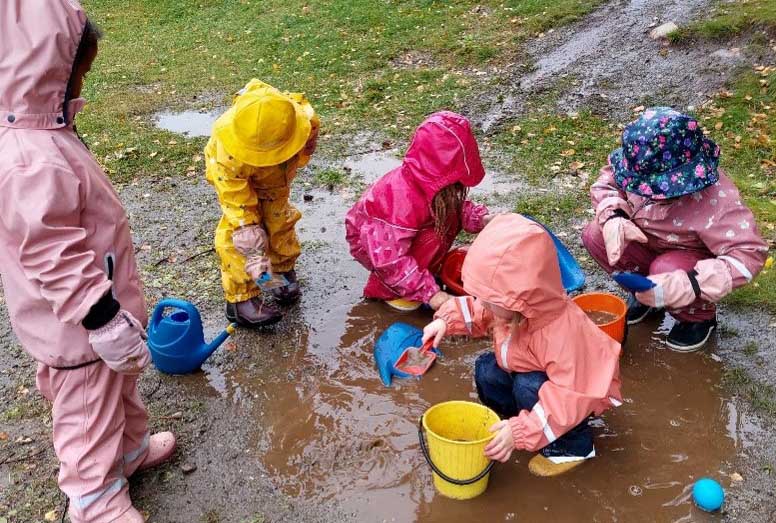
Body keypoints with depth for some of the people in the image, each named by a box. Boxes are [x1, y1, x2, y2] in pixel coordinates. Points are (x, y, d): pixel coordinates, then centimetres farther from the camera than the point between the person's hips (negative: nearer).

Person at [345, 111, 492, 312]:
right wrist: (430, 293, -39)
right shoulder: (404, 200, -41)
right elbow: (390, 259, -40)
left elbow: (456, 205, 2)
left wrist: (482, 219, -19)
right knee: (432, 238, -29)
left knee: (449, 216, -8)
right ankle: (387, 289, -9)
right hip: (369, 243, -8)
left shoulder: (430, 178, -17)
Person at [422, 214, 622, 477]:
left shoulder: (562, 331, -43)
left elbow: (569, 397, -42)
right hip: (529, 373, 7)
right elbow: (478, 314, 3)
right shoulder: (510, 304, -20)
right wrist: (447, 320, -16)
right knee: (486, 369, -6)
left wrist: (521, 430, -46)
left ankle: (573, 445, -8)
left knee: (528, 388, -31)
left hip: (582, 389, -7)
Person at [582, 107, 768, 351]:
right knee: (594, 235, -16)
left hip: (694, 258, -5)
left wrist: (690, 283, -50)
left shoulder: (715, 198, -38)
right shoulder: (644, 167, -24)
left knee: (666, 271, -37)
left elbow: (750, 254, -38)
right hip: (649, 244, 5)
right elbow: (606, 182, -7)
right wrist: (613, 216, -30)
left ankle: (699, 317, -1)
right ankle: (645, 290, 9)